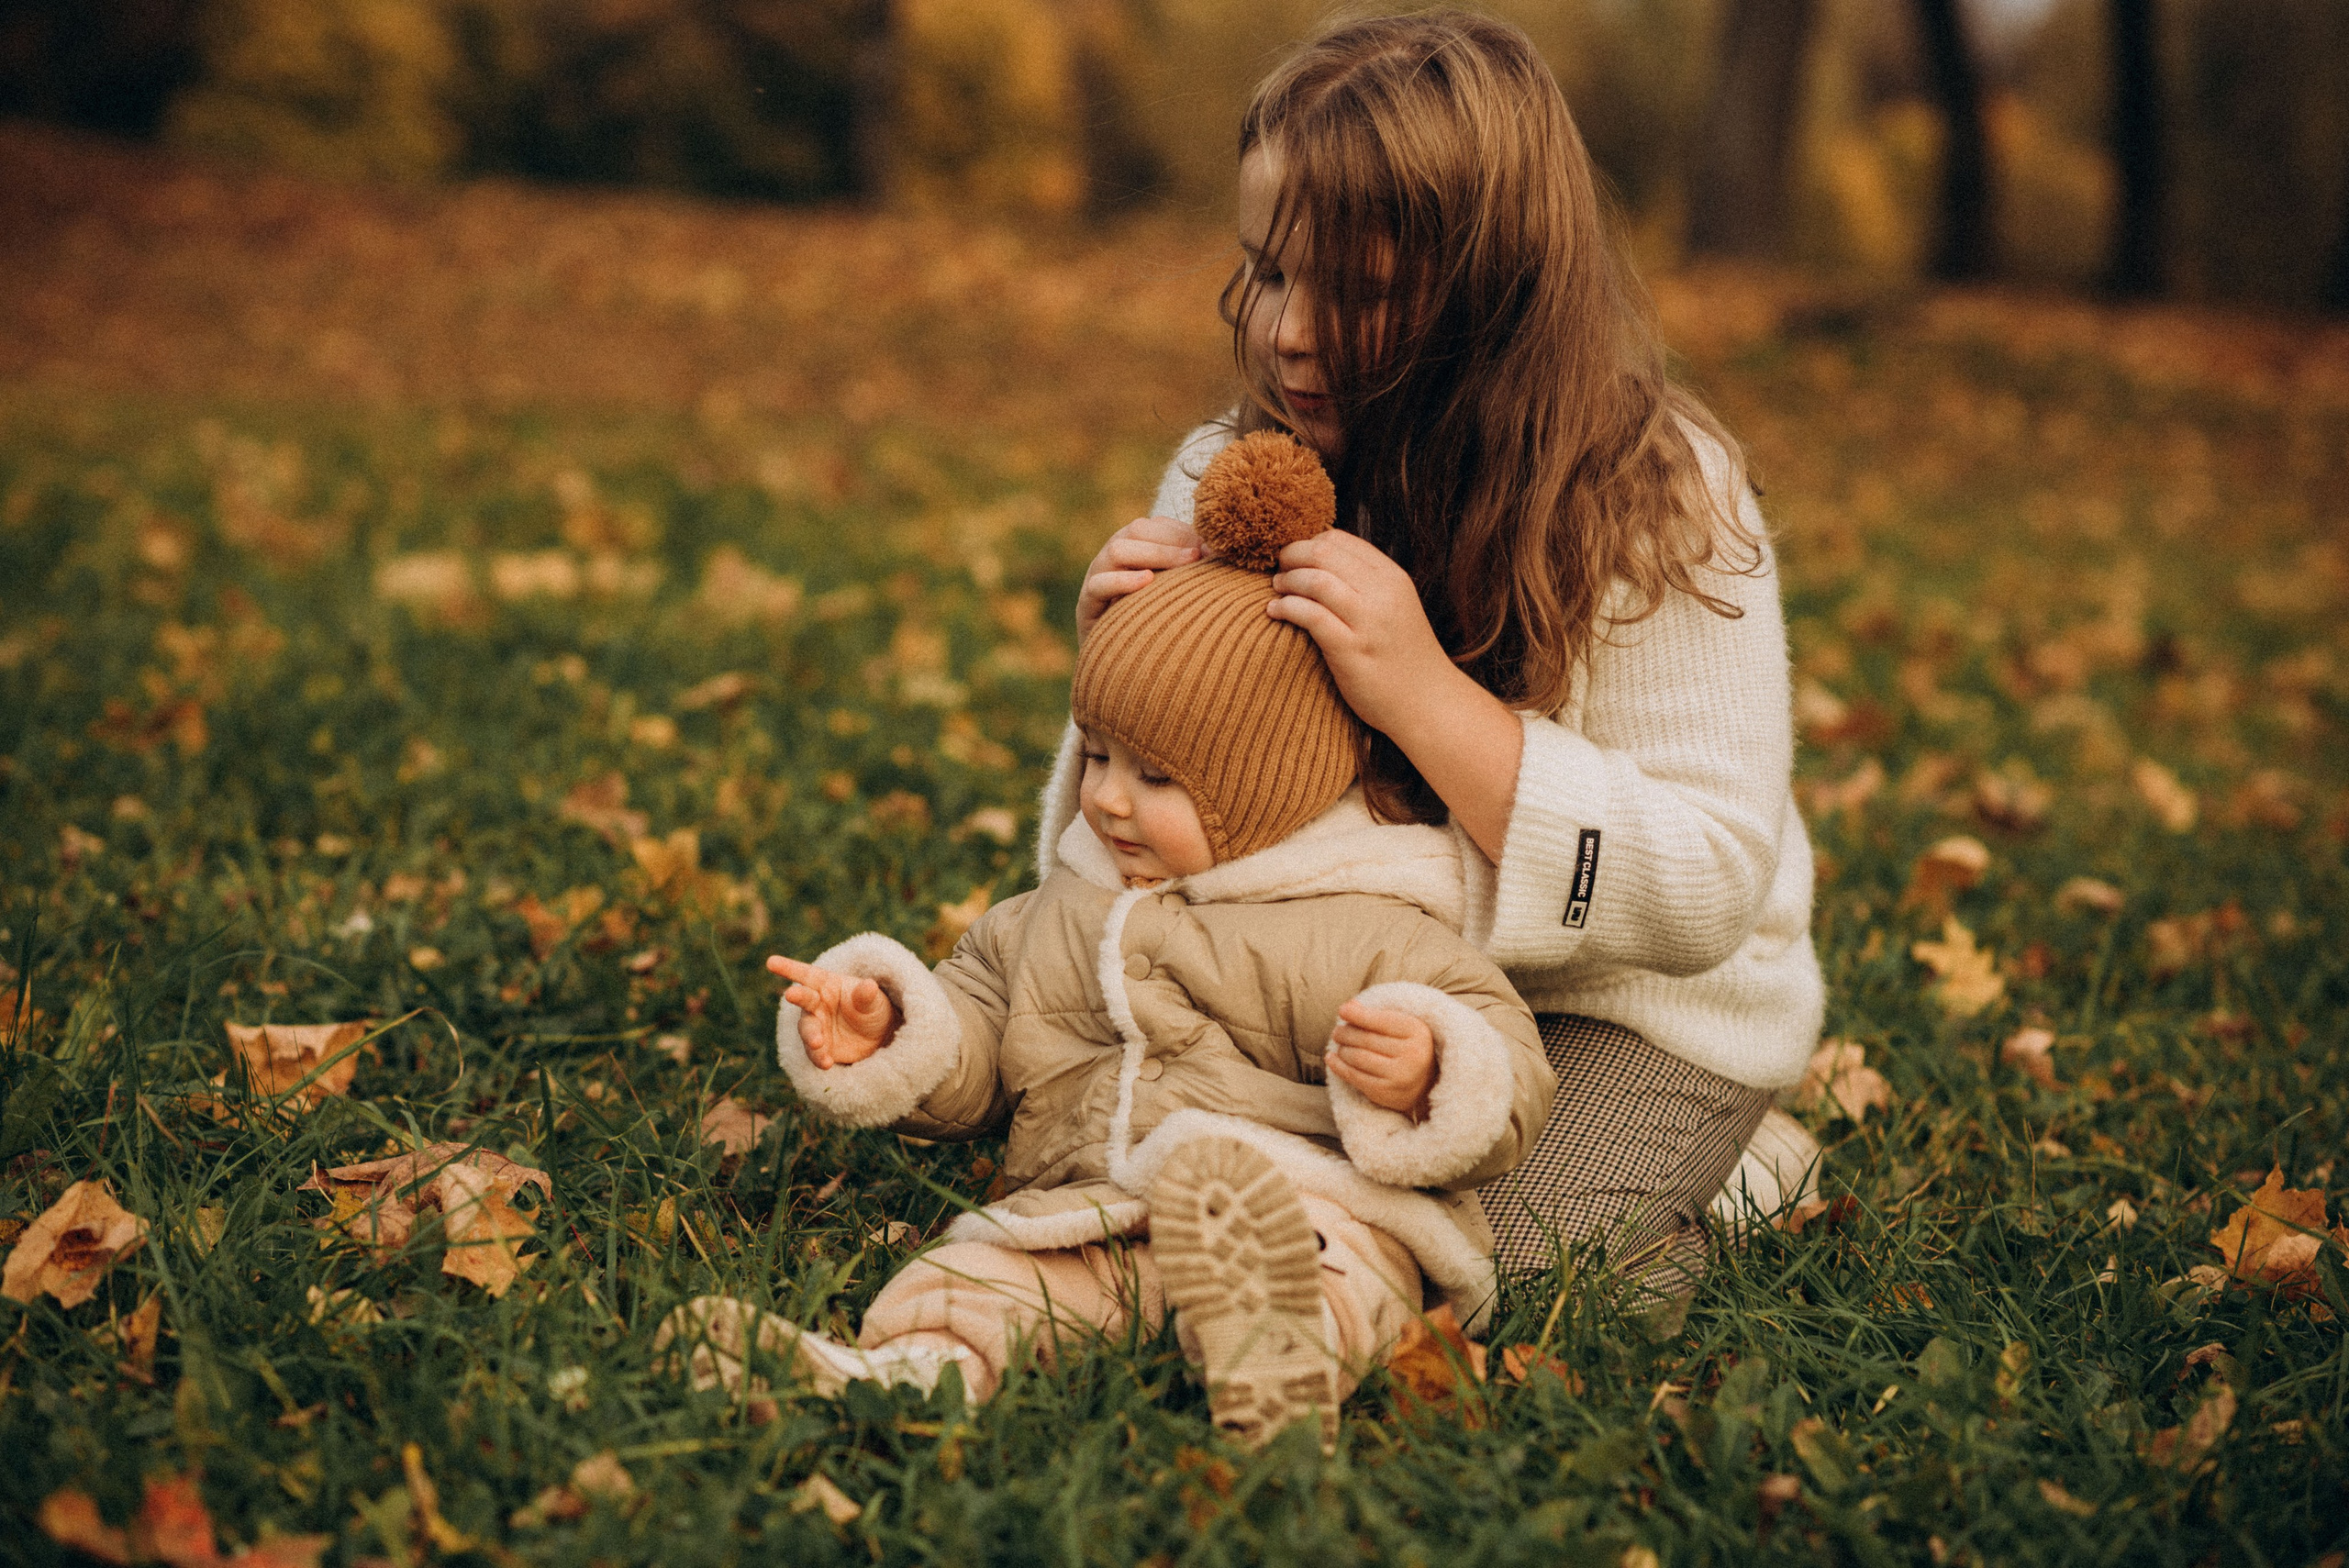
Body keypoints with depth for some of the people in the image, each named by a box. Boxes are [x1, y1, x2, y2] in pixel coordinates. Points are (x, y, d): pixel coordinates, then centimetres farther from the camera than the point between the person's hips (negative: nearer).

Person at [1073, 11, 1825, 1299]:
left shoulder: (1657, 504, -21)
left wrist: (1426, 697, -36)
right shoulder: (1224, 477, -7)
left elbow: (1706, 900, -27)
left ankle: (1721, 1170, 8)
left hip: (1635, 1005, -5)